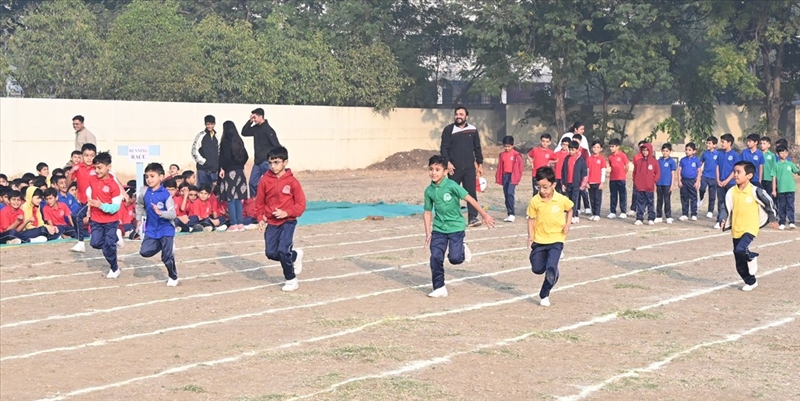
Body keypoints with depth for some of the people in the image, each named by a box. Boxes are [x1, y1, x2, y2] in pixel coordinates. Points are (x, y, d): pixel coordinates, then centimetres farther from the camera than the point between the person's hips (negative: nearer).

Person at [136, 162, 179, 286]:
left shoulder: (165, 194, -17)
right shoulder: (144, 192, -3)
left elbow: (173, 214, -19)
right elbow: (139, 204, 19)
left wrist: (160, 212, -35)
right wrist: (139, 219, 16)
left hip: (166, 230, -4)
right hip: (151, 230, 4)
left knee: (167, 257, -1)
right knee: (144, 252, -9)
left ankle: (173, 277, 24)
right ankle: (162, 246, 20)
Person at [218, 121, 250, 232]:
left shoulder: (225, 142, -9)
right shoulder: (239, 141, 8)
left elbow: (224, 156, -15)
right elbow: (245, 156, 12)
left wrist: (222, 168, -7)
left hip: (229, 172, -6)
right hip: (239, 171, 6)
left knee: (230, 199, -3)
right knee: (238, 198, 9)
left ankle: (234, 224, -5)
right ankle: (240, 223, 8)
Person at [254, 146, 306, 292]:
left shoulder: (292, 181, -10)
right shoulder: (265, 180, -3)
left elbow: (301, 204, -8)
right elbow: (259, 202, 5)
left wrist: (286, 213, -20)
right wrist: (260, 218, -6)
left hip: (288, 222, -4)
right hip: (271, 222, 4)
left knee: (283, 251, -15)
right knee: (271, 253, 1)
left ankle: (291, 280, 6)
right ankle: (295, 256, 30)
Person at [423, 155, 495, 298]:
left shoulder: (451, 186, -15)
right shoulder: (429, 190, -1)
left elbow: (469, 199, -12)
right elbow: (427, 211, 9)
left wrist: (484, 214, -12)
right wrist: (428, 232, 6)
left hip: (456, 227, -4)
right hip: (438, 228, 4)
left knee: (454, 258, -11)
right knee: (436, 257, -6)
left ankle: (463, 249, 25)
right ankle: (439, 288, 6)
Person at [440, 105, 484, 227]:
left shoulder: (472, 130, 8)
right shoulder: (449, 130, 0)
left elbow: (477, 148, 15)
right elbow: (444, 148, -2)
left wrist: (480, 164, 13)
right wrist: (447, 162, -13)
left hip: (469, 167, 1)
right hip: (454, 168, -1)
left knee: (471, 192, -6)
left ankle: (472, 217, -6)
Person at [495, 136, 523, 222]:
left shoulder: (516, 155, -5)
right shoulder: (502, 155, 10)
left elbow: (519, 167, -4)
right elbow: (500, 167, 14)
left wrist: (517, 177, -8)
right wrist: (499, 178, 11)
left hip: (513, 176, -6)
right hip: (505, 176, 6)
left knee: (510, 193, -19)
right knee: (506, 195, 8)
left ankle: (512, 214, -18)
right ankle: (509, 214, 14)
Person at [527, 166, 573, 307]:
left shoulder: (562, 200, -12)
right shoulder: (535, 201, -11)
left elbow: (569, 209, 10)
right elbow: (531, 219, -1)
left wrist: (567, 224, -4)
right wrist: (530, 236, -11)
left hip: (556, 239, -2)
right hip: (539, 240, 2)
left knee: (551, 269, -15)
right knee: (537, 269, 9)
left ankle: (544, 295, 6)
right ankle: (553, 273, 44)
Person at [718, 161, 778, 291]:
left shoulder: (755, 191, -11)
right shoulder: (732, 192, -2)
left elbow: (769, 203, 3)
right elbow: (725, 208, 3)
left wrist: (771, 218, 11)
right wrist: (723, 220, -14)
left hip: (750, 228, -4)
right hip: (736, 230, 4)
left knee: (741, 249, -30)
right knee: (740, 265, 8)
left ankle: (752, 257, 4)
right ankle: (751, 282, 29)